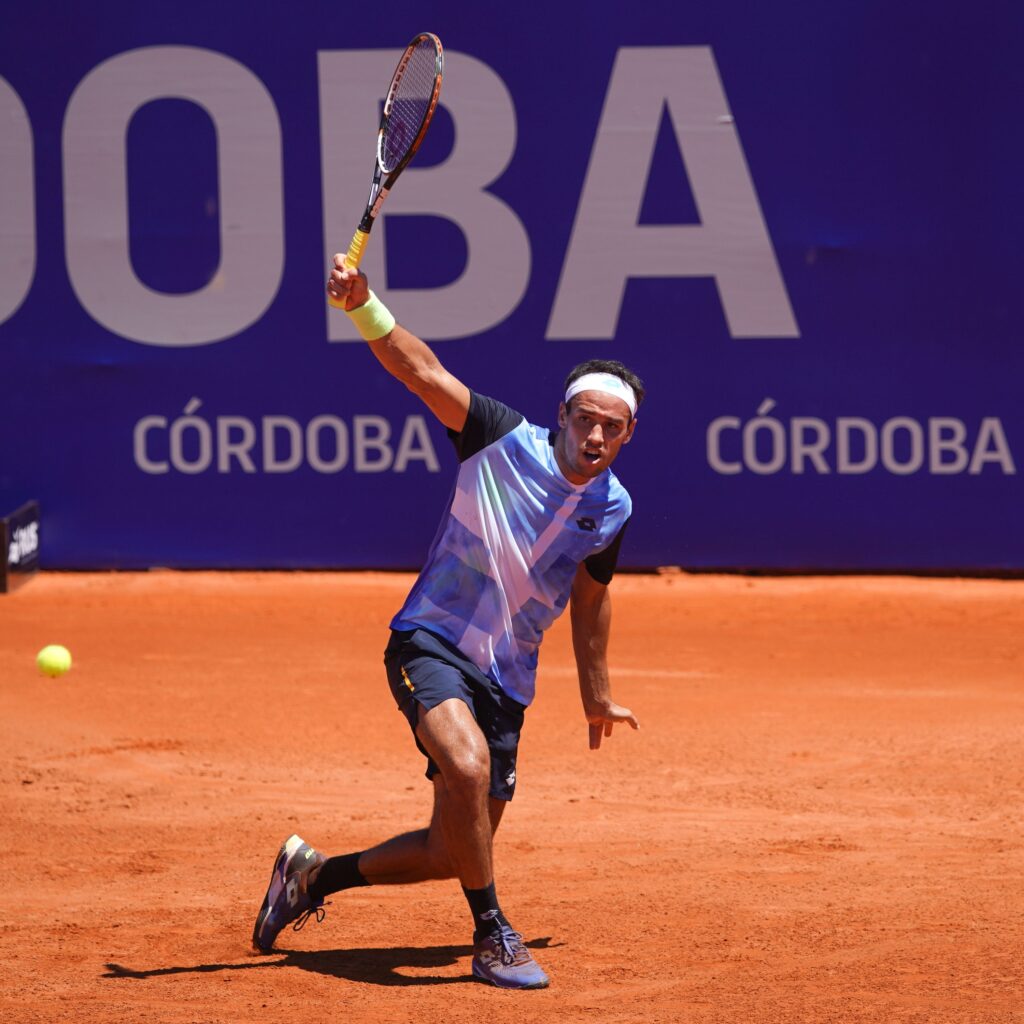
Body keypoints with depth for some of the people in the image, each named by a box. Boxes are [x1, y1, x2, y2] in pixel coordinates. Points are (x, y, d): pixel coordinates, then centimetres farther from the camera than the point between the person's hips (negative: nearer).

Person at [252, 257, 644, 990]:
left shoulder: (612, 508, 3)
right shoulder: (505, 440, -10)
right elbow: (423, 371, -20)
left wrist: (596, 695, 31)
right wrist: (362, 304, -36)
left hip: (505, 680, 6)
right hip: (432, 645, -5)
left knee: (453, 852, 6)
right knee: (467, 763, -35)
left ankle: (315, 875, 31)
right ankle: (492, 936, -20)